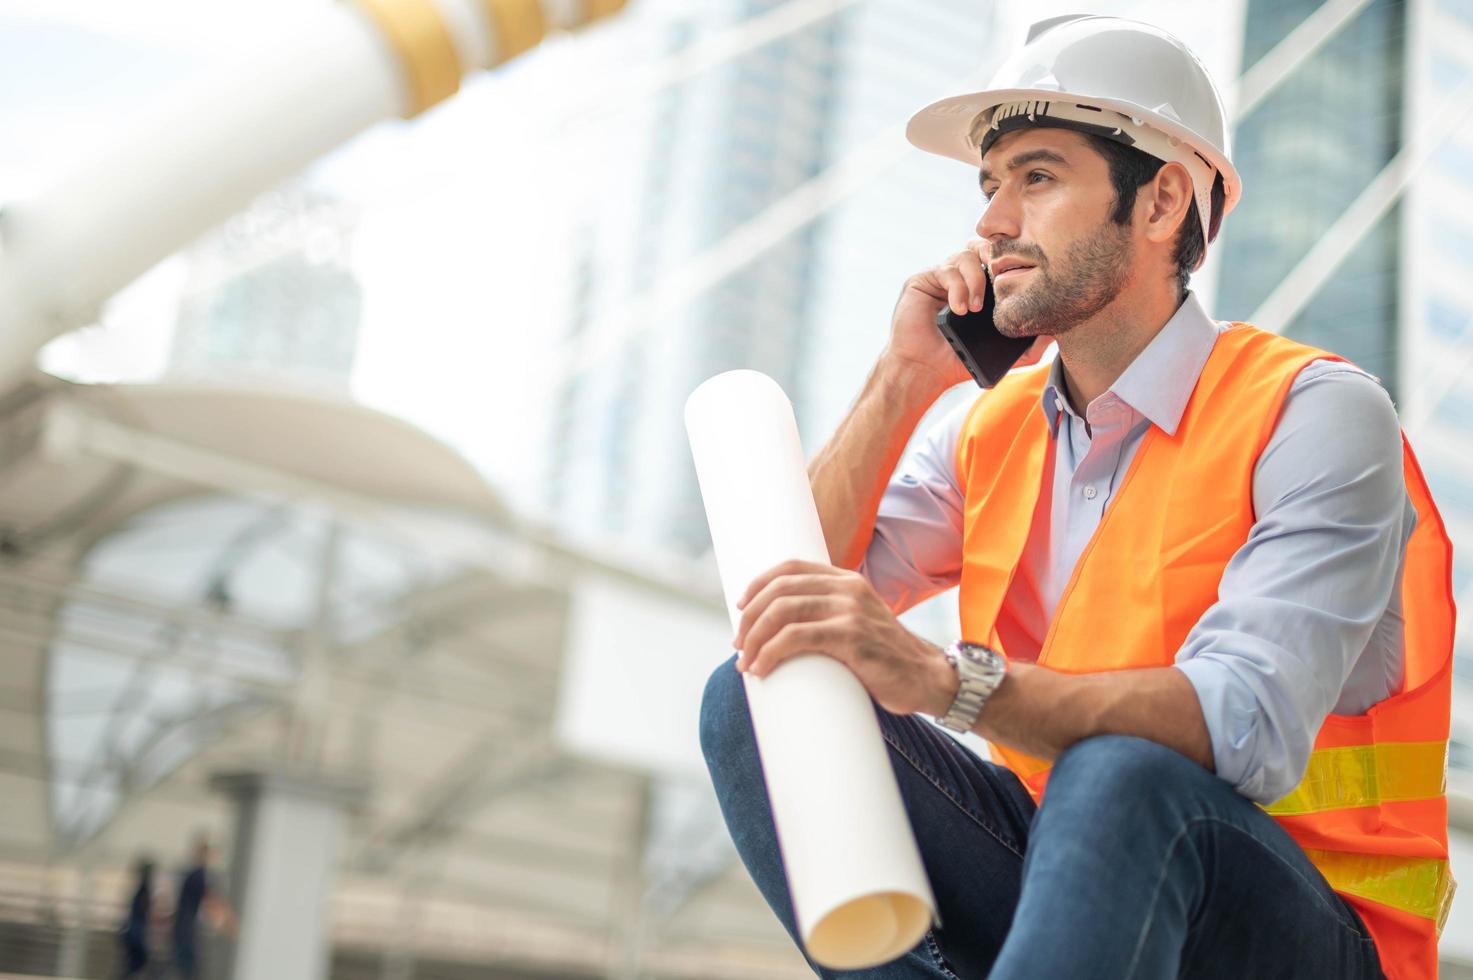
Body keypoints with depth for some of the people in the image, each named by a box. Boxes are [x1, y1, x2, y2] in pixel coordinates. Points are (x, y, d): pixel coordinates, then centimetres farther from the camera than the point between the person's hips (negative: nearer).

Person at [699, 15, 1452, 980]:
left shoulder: (1315, 413, -12)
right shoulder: (991, 426, 6)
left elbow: (1246, 730, -27)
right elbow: (773, 598, 0)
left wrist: (939, 676, -40)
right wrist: (902, 382, -6)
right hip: (1055, 862, 6)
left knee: (1119, 775, -39)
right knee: (757, 696, -13)